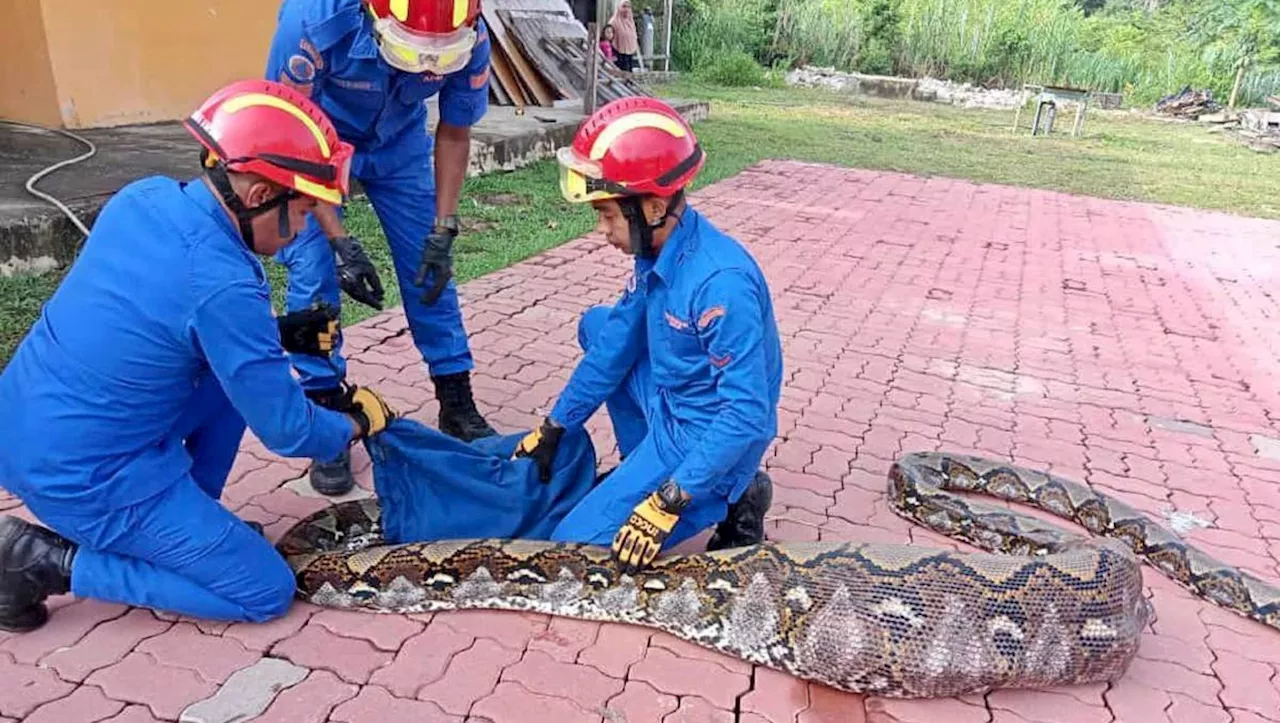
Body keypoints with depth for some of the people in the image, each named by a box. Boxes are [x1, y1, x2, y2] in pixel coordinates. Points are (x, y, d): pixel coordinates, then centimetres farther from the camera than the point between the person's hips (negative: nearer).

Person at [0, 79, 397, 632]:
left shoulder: (145, 197, -4)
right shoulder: (222, 285, -28)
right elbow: (286, 430, -17)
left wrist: (277, 334, 7)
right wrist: (355, 424, 3)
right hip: (86, 476, -8)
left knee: (236, 368, 16)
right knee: (267, 592, 0)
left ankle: (187, 523, 20)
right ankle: (52, 561, 0)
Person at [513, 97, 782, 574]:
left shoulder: (720, 283, -32)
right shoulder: (656, 250, -4)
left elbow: (748, 413, -30)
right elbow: (616, 347, 6)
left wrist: (667, 504, -30)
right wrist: (552, 430, 11)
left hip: (709, 437, -9)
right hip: (670, 411, 9)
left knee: (576, 544, -6)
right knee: (597, 327, 19)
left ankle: (733, 497, 0)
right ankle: (641, 467, 19)